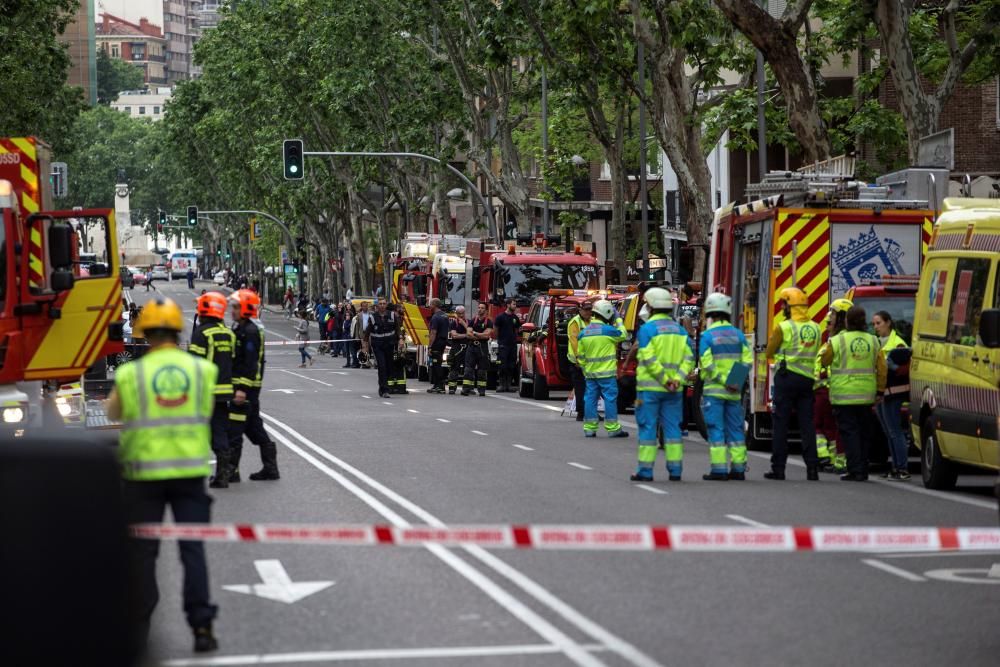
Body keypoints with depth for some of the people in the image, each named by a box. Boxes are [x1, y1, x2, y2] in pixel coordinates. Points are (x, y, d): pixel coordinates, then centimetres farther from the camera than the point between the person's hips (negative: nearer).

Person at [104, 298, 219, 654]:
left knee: (143, 551, 11)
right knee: (193, 549, 4)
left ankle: (139, 626, 18)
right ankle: (201, 625, -1)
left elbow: (113, 413, 12)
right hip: (190, 470, 1)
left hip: (144, 471, -1)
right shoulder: (203, 370, -1)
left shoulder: (129, 374, -6)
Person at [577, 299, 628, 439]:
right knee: (610, 398, -1)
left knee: (590, 398, 8)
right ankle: (612, 428, 0)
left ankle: (589, 428, 9)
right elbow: (623, 335, 9)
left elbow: (580, 356, 9)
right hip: (606, 373, -5)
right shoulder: (608, 330, -12)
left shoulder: (583, 333, 6)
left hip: (590, 373, 5)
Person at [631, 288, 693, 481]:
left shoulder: (647, 329, -8)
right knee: (672, 427, 8)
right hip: (674, 390, 5)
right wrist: (677, 379, -6)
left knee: (648, 427, -1)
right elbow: (688, 358, 2)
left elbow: (648, 359, -16)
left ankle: (645, 470, -1)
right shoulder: (680, 330, 10)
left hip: (650, 387, -5)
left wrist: (664, 380, -14)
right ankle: (675, 470, 6)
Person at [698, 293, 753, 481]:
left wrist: (723, 380, -11)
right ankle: (738, 468, 11)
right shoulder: (738, 334, 5)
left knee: (716, 429, -2)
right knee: (735, 428, 10)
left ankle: (719, 469, -6)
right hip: (734, 392, 4)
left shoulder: (708, 336, -7)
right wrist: (736, 381, -4)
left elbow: (707, 365, -14)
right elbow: (747, 360, 0)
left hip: (714, 389, -4)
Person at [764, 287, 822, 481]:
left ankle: (778, 467, -1)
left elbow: (769, 353, -1)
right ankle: (812, 467, 0)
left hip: (787, 377, -4)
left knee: (781, 423, 1)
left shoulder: (783, 328, -8)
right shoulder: (815, 328, 8)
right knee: (807, 423, 5)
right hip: (808, 378, 4)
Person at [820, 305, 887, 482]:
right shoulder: (873, 341, 3)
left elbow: (825, 361, 4)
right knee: (862, 432, 14)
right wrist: (880, 391, 12)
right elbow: (881, 368, 5)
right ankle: (863, 470, 17)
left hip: (844, 395, -4)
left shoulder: (837, 341, -9)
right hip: (866, 395, 4)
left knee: (849, 431, -1)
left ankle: (855, 470, -7)